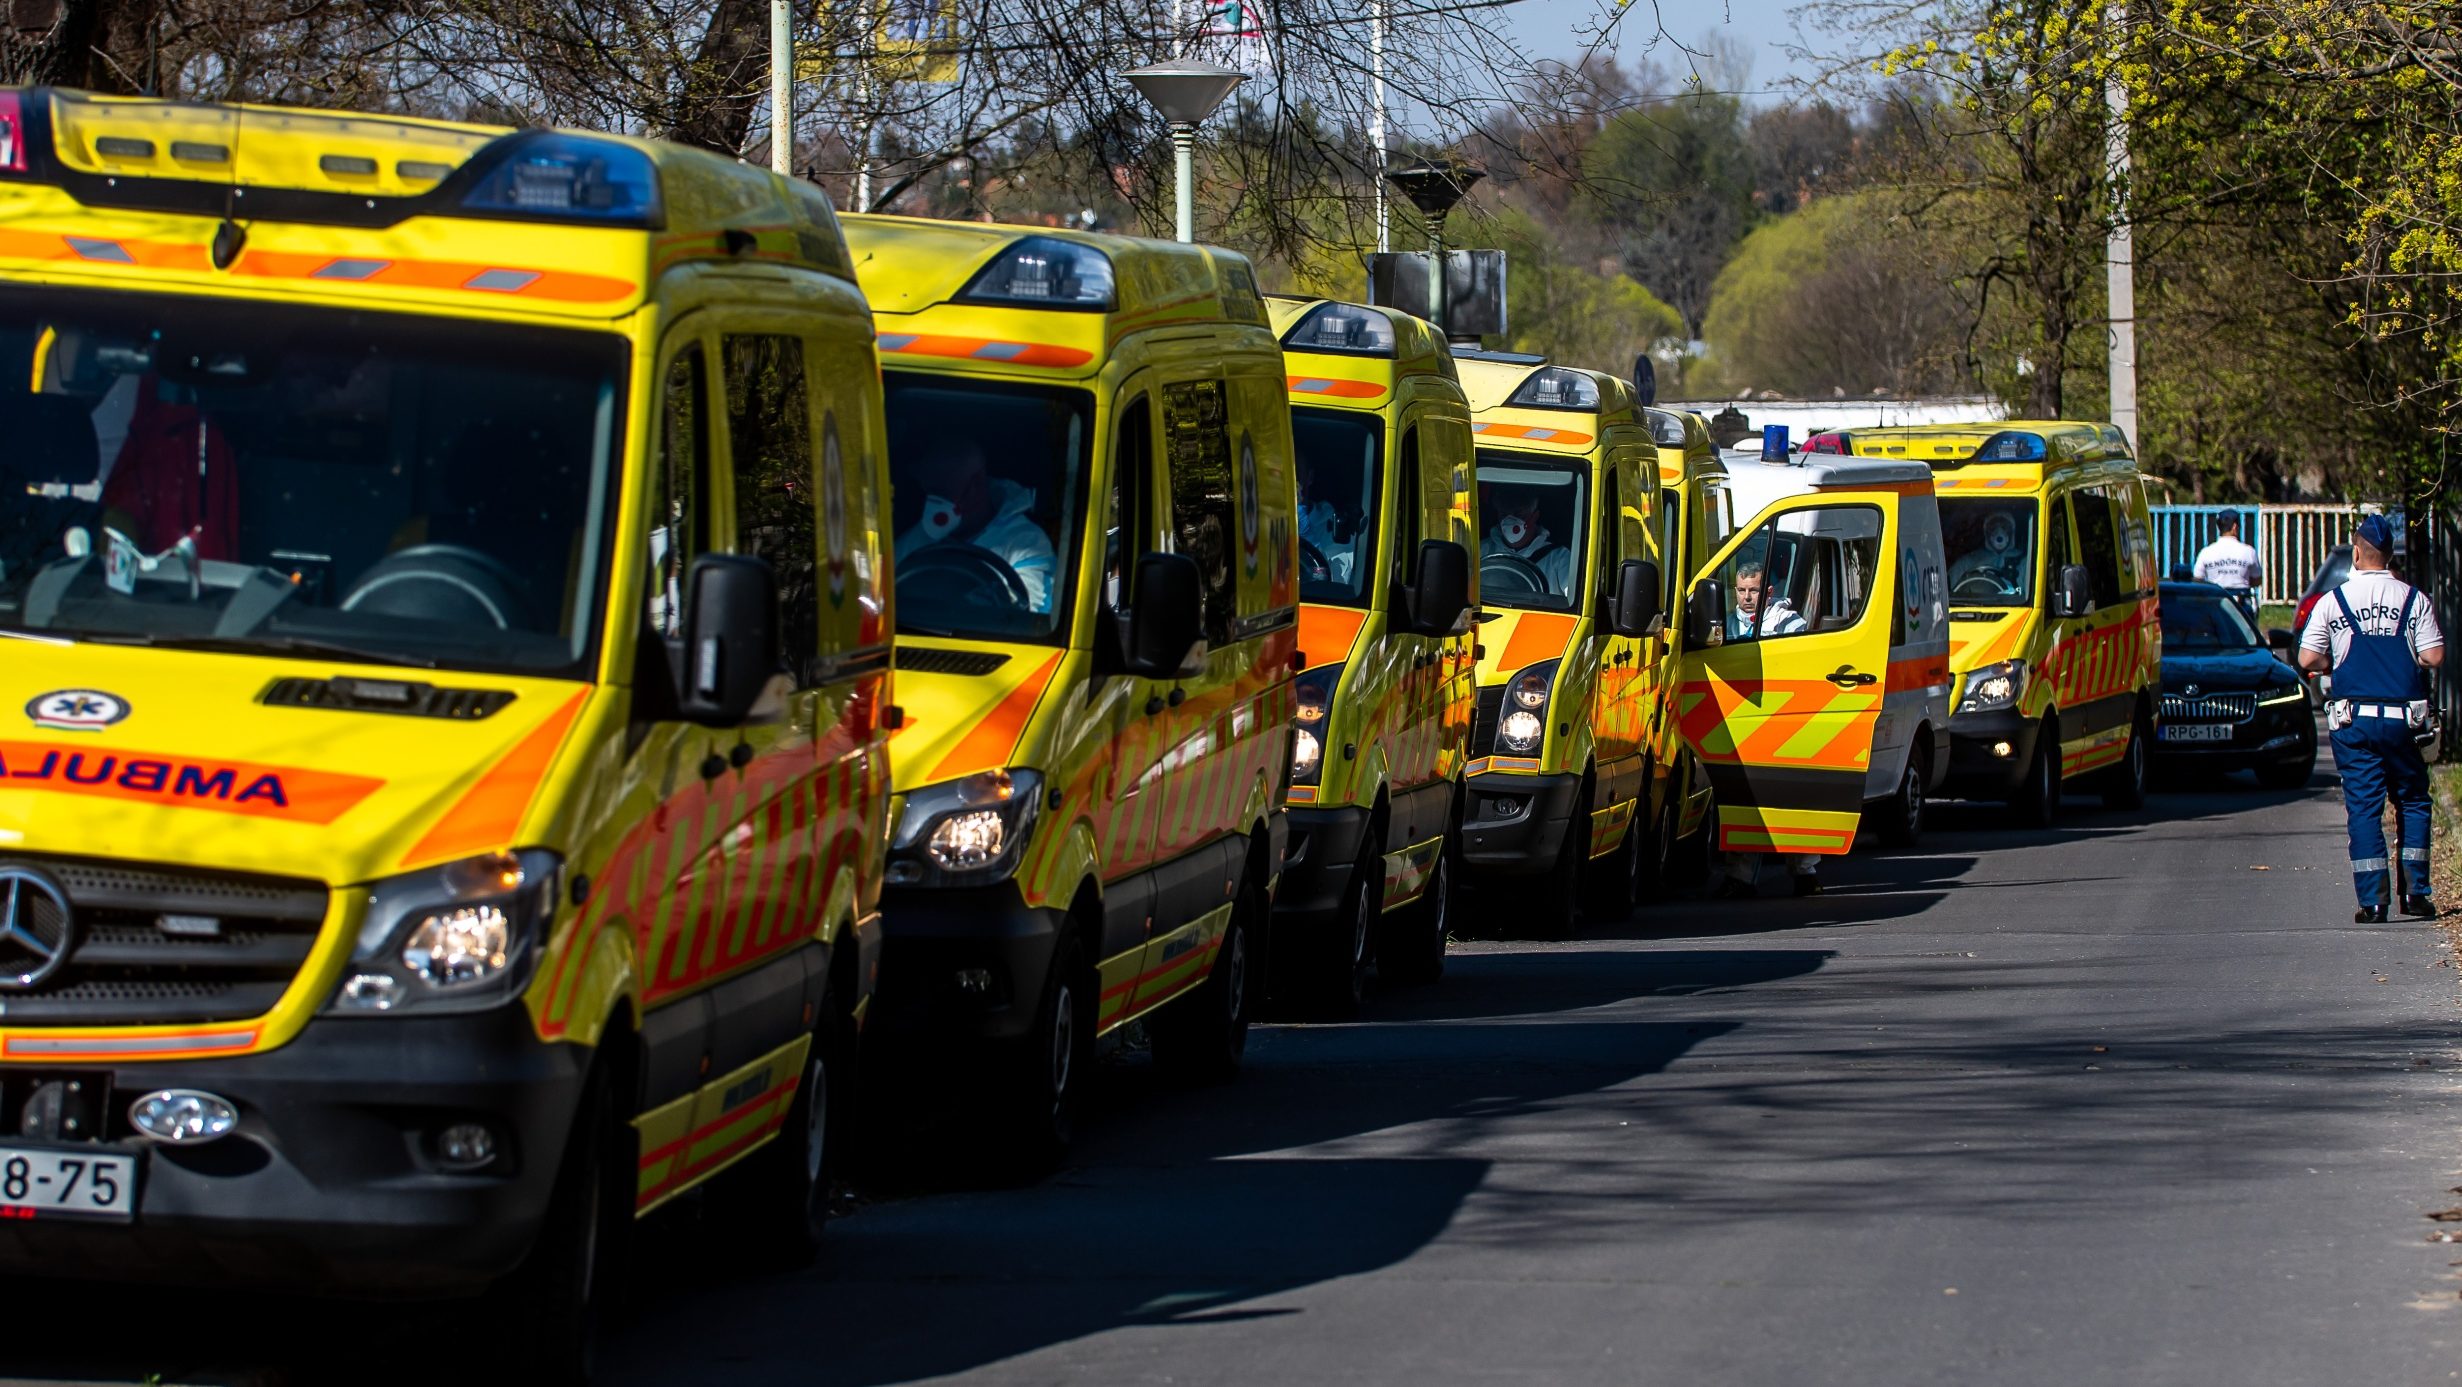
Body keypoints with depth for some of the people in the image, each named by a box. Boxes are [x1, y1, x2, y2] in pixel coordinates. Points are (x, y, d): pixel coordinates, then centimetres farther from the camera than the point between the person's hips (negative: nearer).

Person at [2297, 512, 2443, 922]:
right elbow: (2434, 657, -5)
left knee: (2363, 807, 2)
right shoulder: (2413, 599, -1)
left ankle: (2372, 900, -5)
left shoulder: (2333, 601, -1)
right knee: (2413, 801, 14)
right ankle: (2415, 892, 8)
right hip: (2402, 716, 0)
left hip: (2353, 718, 0)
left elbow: (2308, 660, -2)